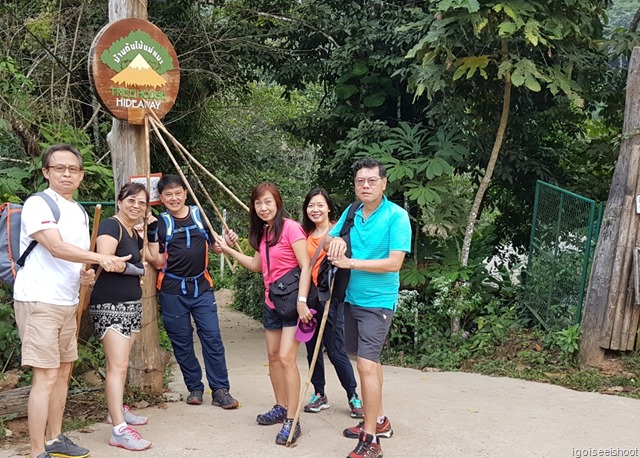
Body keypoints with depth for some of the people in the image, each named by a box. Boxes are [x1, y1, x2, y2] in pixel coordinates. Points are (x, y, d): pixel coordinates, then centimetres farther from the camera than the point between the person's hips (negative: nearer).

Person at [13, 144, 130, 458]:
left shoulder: (80, 212, 15)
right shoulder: (38, 204, -10)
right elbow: (57, 247, -23)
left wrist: (85, 274, 2)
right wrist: (101, 258, -27)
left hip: (67, 302, 8)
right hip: (38, 301, -8)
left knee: (64, 370, 14)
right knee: (46, 376, -9)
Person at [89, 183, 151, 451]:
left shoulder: (134, 234, 16)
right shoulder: (111, 226, -10)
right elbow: (104, 259, -24)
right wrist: (135, 267, -9)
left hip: (132, 304, 9)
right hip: (110, 306, -9)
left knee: (121, 363, 15)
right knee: (117, 365, -13)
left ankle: (117, 410, 29)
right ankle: (119, 430, -14)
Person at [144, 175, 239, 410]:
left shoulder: (201, 215, 5)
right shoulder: (160, 223, 1)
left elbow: (215, 245, 15)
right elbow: (158, 262, -3)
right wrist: (152, 234, -12)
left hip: (201, 287, 1)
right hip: (172, 290, 0)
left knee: (212, 337, -4)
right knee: (181, 342, 6)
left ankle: (220, 390, 3)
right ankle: (194, 388, 20)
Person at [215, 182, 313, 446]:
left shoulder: (290, 228, -15)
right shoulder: (262, 232, 10)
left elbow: (305, 266, -18)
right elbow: (257, 265, 18)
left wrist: (302, 300, -25)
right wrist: (230, 250, 16)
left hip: (293, 302, -8)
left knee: (286, 358, -13)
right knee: (273, 357, 13)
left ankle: (292, 421, -7)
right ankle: (280, 408, 28)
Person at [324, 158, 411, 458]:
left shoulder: (397, 216, -14)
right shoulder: (351, 213, 4)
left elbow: (394, 263, -21)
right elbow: (326, 241, 7)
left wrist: (350, 263, -21)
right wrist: (334, 241, -17)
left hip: (377, 303, -7)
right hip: (352, 299, 7)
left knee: (366, 364, -13)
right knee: (369, 360, 17)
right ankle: (379, 421, 32)